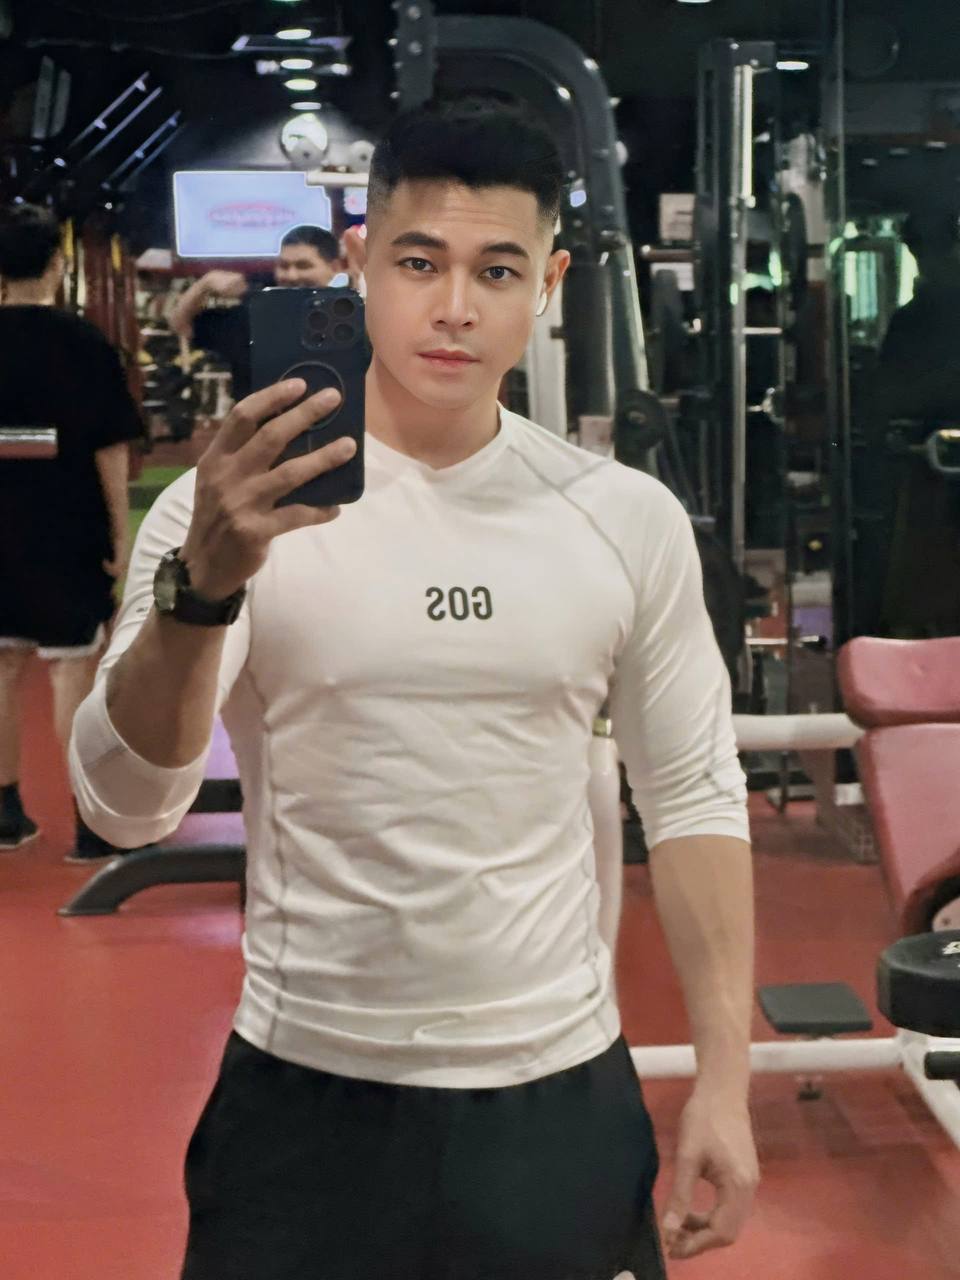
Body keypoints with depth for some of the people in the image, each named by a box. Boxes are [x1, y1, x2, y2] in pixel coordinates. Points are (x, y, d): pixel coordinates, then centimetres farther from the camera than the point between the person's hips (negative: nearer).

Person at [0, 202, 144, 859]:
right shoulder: (82, 342, -11)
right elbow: (109, 447, -13)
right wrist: (120, 533, -6)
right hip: (67, 530, -4)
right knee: (77, 666, 1)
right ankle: (92, 822, 3)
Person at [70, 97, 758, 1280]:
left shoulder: (629, 520, -2)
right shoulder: (226, 513, -8)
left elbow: (694, 798, 4)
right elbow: (127, 807, -16)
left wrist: (725, 1078, 0)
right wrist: (203, 585, -32)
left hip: (561, 1092, 2)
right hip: (305, 1094, -1)